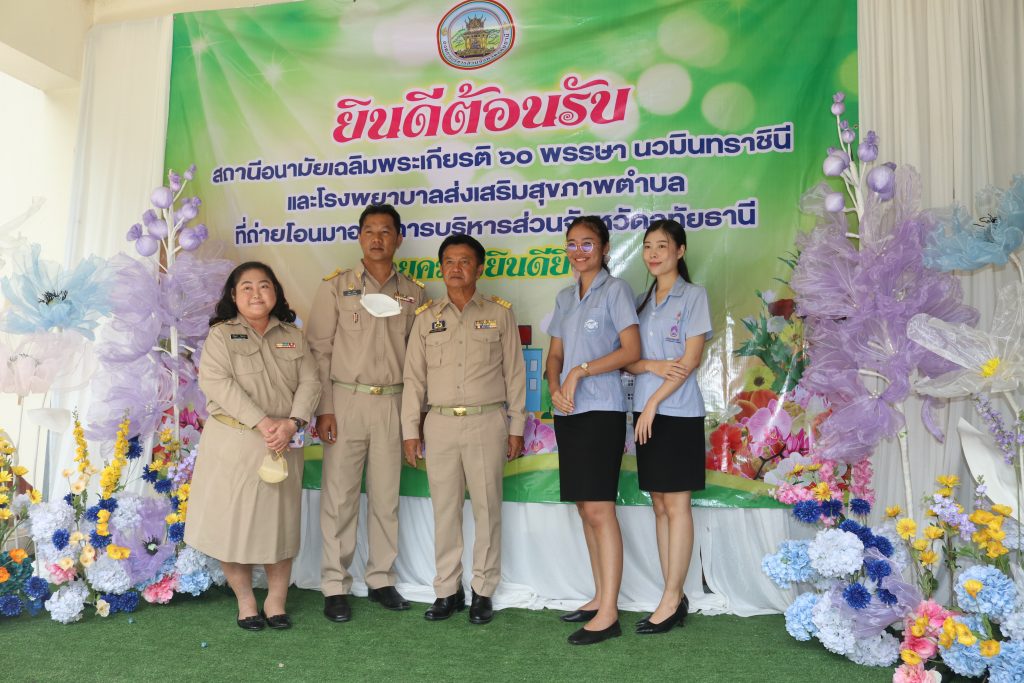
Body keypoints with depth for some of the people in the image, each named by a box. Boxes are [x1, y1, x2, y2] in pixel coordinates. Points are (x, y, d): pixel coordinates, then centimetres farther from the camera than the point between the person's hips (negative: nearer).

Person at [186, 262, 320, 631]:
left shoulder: (292, 336, 11)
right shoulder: (221, 334, 2)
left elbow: (310, 382, 3)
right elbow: (216, 382, -13)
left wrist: (291, 422, -15)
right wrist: (261, 422, -21)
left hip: (283, 444, 3)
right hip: (234, 441, -2)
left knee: (281, 521, 8)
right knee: (234, 520, 3)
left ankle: (276, 601, 22)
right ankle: (245, 601, 20)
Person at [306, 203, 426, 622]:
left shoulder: (413, 293, 9)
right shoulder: (336, 287, 2)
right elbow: (319, 349, -1)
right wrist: (323, 409, -7)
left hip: (393, 403, 2)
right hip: (346, 400, -2)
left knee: (386, 496, 9)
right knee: (339, 496, 2)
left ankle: (381, 579, 23)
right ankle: (334, 586, 14)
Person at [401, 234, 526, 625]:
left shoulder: (499, 313, 5)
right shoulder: (426, 317, 10)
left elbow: (514, 373, 5)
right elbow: (414, 377, 9)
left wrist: (516, 427, 2)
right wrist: (410, 431, 4)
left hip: (487, 421, -2)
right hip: (439, 424, 2)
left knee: (487, 508, 3)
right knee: (444, 509, 7)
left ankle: (483, 592, 16)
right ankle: (447, 591, 19)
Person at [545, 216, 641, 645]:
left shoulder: (615, 290, -1)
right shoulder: (565, 297, 17)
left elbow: (631, 350, -10)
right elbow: (555, 354, 15)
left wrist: (581, 370, -14)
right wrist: (555, 388, -5)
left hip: (601, 410, -7)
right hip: (568, 412, 7)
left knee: (599, 509, -9)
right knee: (584, 508, 9)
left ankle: (608, 613, -3)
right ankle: (599, 597, 19)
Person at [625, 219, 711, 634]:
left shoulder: (693, 296, -2)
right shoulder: (642, 300, 14)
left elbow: (690, 360, -10)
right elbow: (628, 358, 9)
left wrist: (654, 402, -13)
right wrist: (652, 366, -12)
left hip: (678, 412, -6)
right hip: (646, 412, 6)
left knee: (676, 505, -2)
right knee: (659, 505, 7)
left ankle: (671, 600, 6)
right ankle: (675, 597, 15)